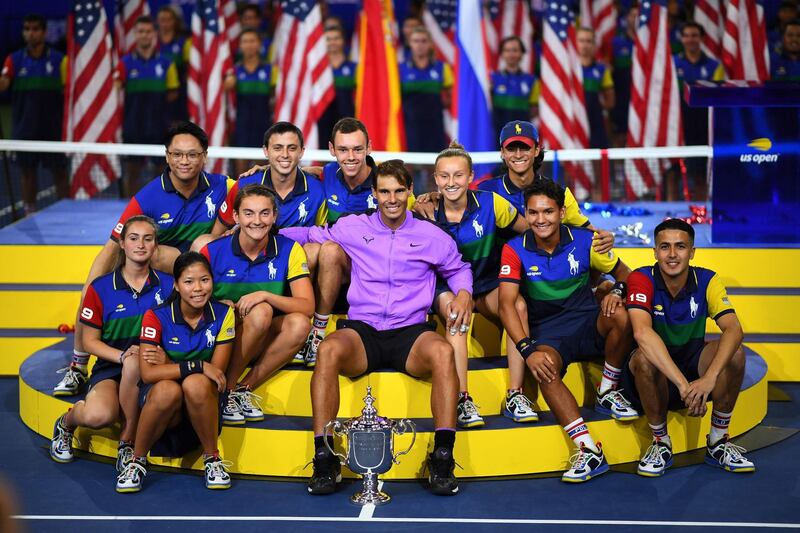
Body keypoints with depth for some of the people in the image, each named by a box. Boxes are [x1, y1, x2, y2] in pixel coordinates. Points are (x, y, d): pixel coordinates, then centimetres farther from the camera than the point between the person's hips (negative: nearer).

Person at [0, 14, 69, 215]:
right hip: (25, 128, 1)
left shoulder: (59, 59, -1)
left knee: (59, 171, 2)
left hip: (53, 128, -1)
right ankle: (29, 213, 18)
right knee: (28, 170, 8)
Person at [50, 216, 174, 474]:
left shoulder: (168, 285, 4)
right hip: (109, 368, 0)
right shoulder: (101, 288, 1)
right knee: (98, 415, -34)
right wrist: (121, 355, -18)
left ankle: (127, 439, -18)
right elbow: (90, 340, 3)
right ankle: (67, 422, 7)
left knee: (134, 363, -39)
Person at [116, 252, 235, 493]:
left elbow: (217, 371, -9)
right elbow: (147, 373, -19)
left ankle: (212, 459, -14)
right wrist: (197, 366, -27)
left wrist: (168, 365, -16)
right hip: (160, 399, -1)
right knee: (167, 390, -36)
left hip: (202, 405, 1)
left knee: (196, 384, -34)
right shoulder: (157, 317, -10)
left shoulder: (222, 315, -6)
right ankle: (137, 461, -13)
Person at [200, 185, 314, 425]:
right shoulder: (213, 252, -7)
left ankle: (244, 388, -16)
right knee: (261, 312, -31)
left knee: (299, 324, -29)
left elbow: (307, 306, -14)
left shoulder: (290, 250, -6)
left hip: (266, 340, 2)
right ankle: (224, 391, -18)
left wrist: (265, 295, -29)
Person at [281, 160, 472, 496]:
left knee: (442, 353, -36)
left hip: (410, 333, 0)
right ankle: (324, 459, -34)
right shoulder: (352, 228, 13)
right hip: (361, 330, 0)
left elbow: (458, 269, 27)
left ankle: (442, 460, -35)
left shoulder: (432, 236, 13)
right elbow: (311, 236, 26)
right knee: (329, 350, -35)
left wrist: (463, 293, 6)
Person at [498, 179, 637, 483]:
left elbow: (623, 273, 11)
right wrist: (528, 350, -28)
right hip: (548, 336, -1)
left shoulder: (584, 241, -2)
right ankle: (588, 451, -41)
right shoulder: (515, 250, -6)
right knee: (544, 368, -36)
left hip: (589, 326, 2)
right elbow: (506, 304, -14)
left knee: (621, 315, -31)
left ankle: (607, 394, -8)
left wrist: (617, 291, -15)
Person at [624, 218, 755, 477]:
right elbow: (642, 332, -35)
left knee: (734, 353, -25)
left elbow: (733, 330, -24)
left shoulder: (707, 281, -9)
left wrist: (709, 378, -42)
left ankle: (718, 441, -8)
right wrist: (682, 383, -45)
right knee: (644, 358, -36)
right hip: (656, 373, -3)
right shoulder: (642, 279, -18)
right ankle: (660, 442, -14)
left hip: (693, 363, 3)